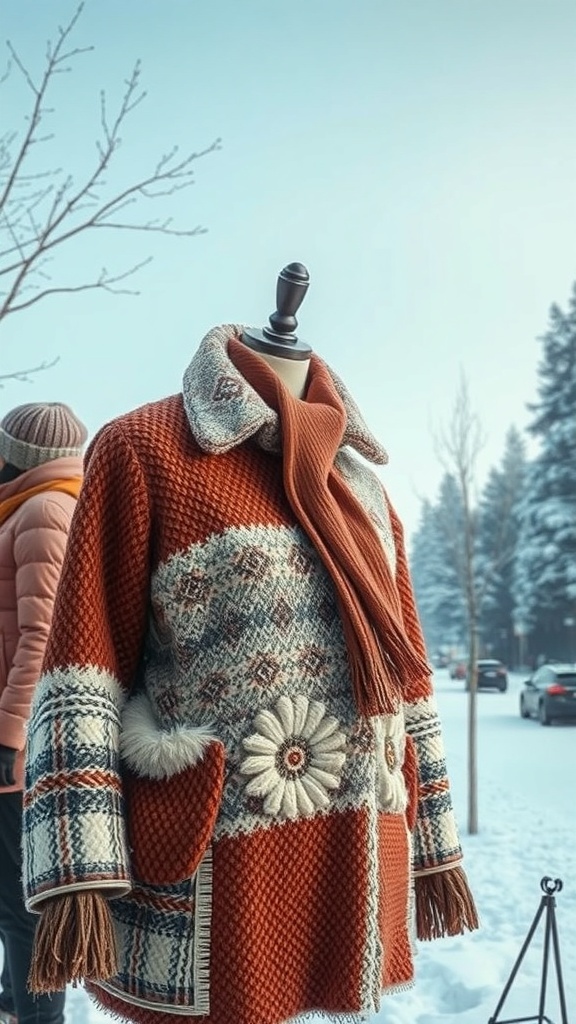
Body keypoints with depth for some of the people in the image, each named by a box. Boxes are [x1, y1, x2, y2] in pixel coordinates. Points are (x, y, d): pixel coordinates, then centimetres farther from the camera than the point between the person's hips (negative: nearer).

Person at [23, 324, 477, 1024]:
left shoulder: (362, 484, 15)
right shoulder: (143, 447, -3)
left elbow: (405, 672, 16)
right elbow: (82, 659, -10)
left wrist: (435, 845, 16)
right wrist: (77, 873, -16)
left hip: (362, 870, 6)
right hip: (214, 869, -5)